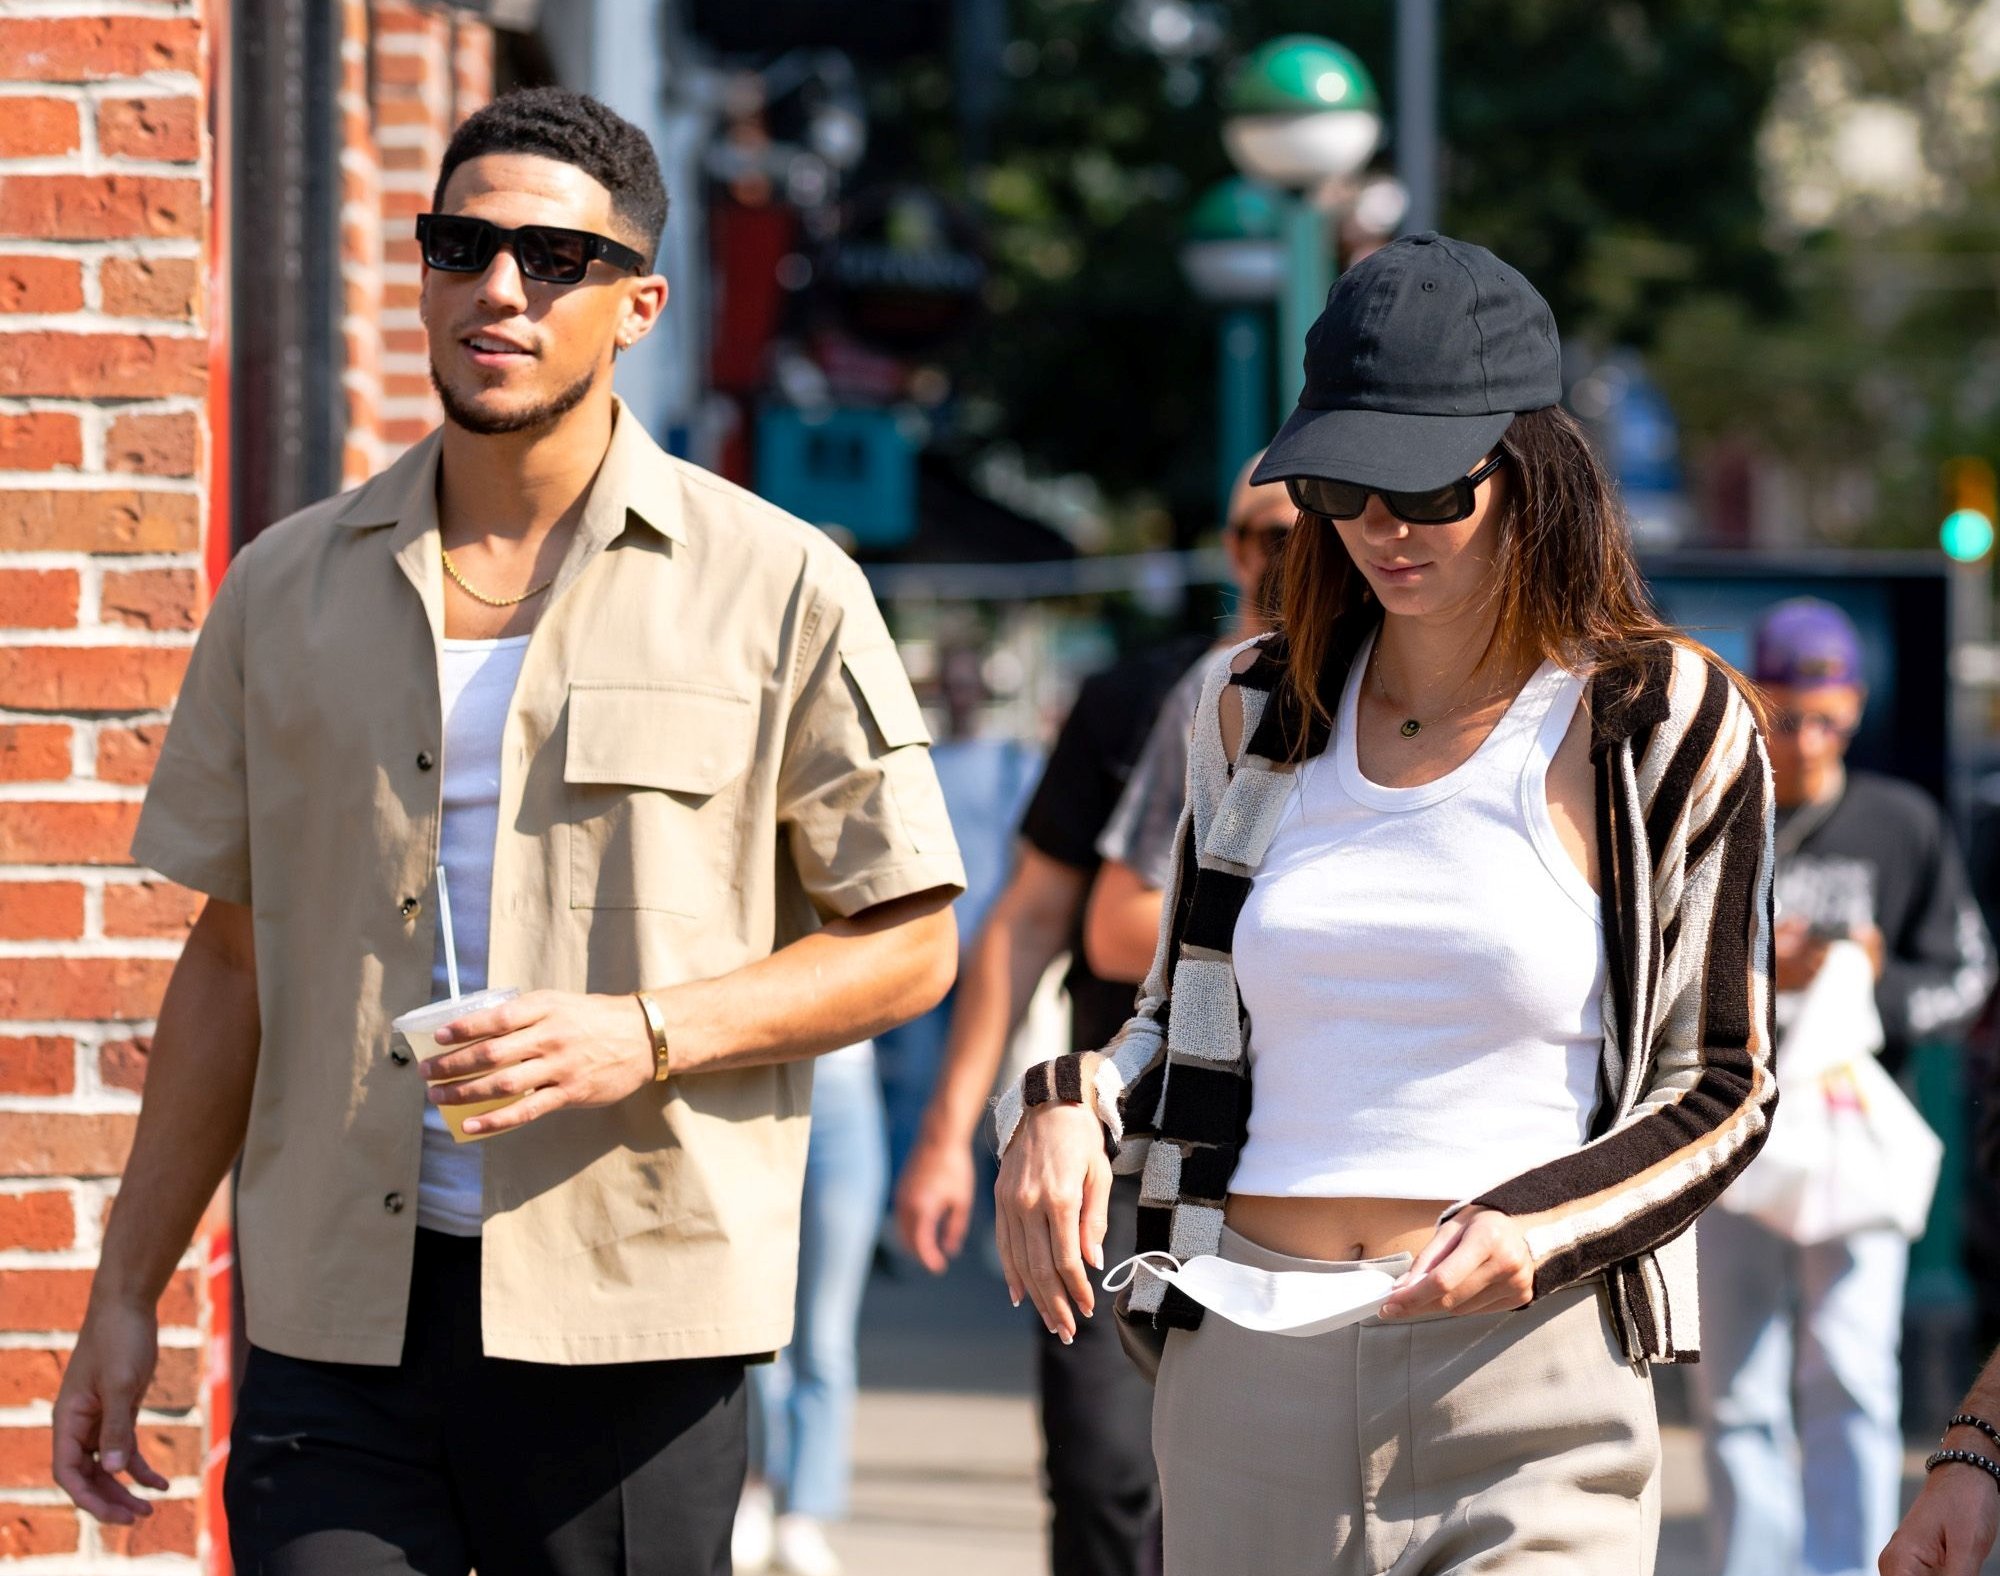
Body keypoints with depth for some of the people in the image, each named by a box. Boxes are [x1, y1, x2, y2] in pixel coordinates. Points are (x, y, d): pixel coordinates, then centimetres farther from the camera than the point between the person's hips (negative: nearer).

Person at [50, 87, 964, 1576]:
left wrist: (642, 1036, -13)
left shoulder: (777, 588, 2)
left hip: (627, 1318, -2)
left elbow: (907, 945, 3)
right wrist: (126, 1295, 14)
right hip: (339, 1319, 2)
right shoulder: (289, 588, 12)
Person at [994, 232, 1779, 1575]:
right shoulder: (1258, 712, 12)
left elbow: (1720, 1089, 2)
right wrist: (1070, 1102, 0)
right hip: (1243, 1371, 4)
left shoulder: (1662, 725, 1)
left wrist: (1536, 1236, -14)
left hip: (1524, 1377, -4)